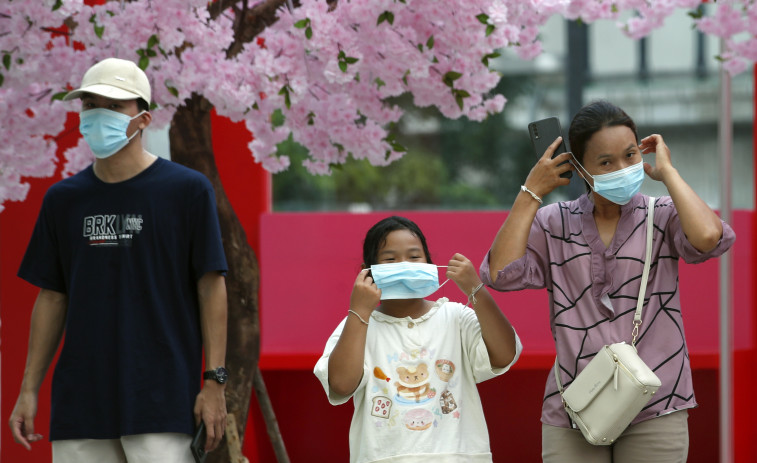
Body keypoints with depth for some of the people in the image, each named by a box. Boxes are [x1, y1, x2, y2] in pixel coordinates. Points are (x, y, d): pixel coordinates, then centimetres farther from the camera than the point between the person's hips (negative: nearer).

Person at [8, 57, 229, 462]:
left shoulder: (187, 190, 0)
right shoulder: (63, 199, 12)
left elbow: (211, 287, -1)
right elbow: (52, 297, 15)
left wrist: (214, 382, -7)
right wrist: (29, 388, 10)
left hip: (163, 397, -4)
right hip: (80, 399, 4)